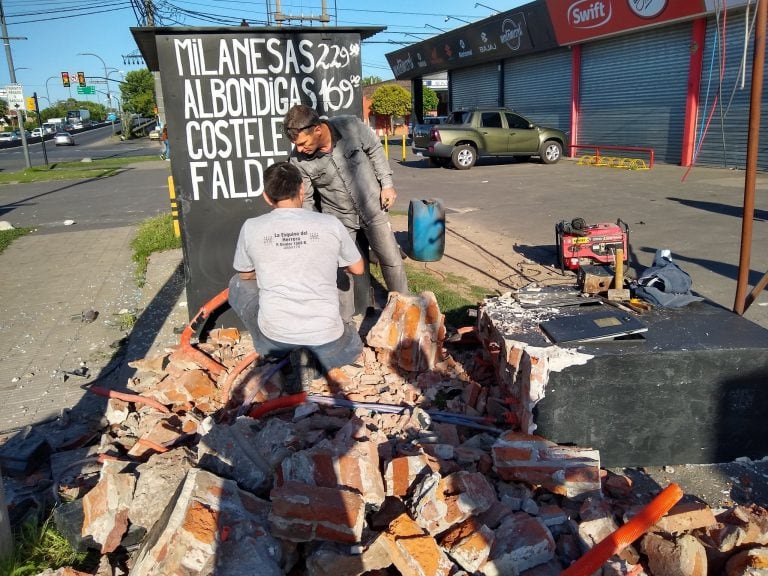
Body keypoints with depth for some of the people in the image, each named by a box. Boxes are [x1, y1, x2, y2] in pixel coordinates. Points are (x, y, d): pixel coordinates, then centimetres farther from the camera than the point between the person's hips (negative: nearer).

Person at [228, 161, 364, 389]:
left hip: (273, 339, 0)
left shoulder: (251, 227, -2)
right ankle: (316, 359, 3)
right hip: (325, 341, 0)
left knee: (238, 284, 26)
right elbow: (358, 269, 14)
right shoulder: (331, 223, -2)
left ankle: (277, 355, 11)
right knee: (354, 346, 36)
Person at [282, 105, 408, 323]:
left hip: (373, 207, 1)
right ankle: (345, 323, 24)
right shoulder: (298, 160, -21)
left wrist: (387, 184, -5)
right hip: (338, 218, 0)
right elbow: (305, 200, -9)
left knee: (392, 261, 10)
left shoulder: (351, 126, -23)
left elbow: (375, 150, -4)